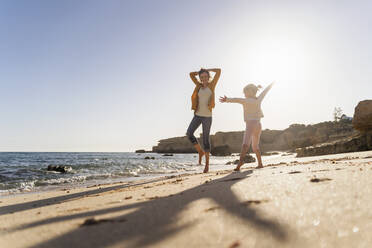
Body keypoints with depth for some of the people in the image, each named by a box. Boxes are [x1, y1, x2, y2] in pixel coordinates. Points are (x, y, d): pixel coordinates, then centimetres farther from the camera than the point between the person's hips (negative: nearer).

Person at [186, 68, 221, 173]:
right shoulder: (199, 85, 11)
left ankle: (207, 163, 12)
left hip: (207, 116, -3)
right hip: (197, 115, 4)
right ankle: (200, 151, 8)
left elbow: (218, 70, -1)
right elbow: (191, 74, 16)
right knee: (189, 134, -14)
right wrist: (200, 71, 17)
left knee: (205, 139, -1)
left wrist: (207, 70, 10)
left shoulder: (212, 84, 3)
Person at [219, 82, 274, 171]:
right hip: (258, 125, 7)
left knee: (245, 144, -28)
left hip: (250, 124, -7)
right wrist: (271, 84, 49)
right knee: (255, 146, 24)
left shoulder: (247, 101, -3)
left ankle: (241, 160, -48)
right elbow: (265, 91, 31)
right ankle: (260, 164, 29)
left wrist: (227, 100, -35)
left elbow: (238, 100, -21)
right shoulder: (258, 99, 13)